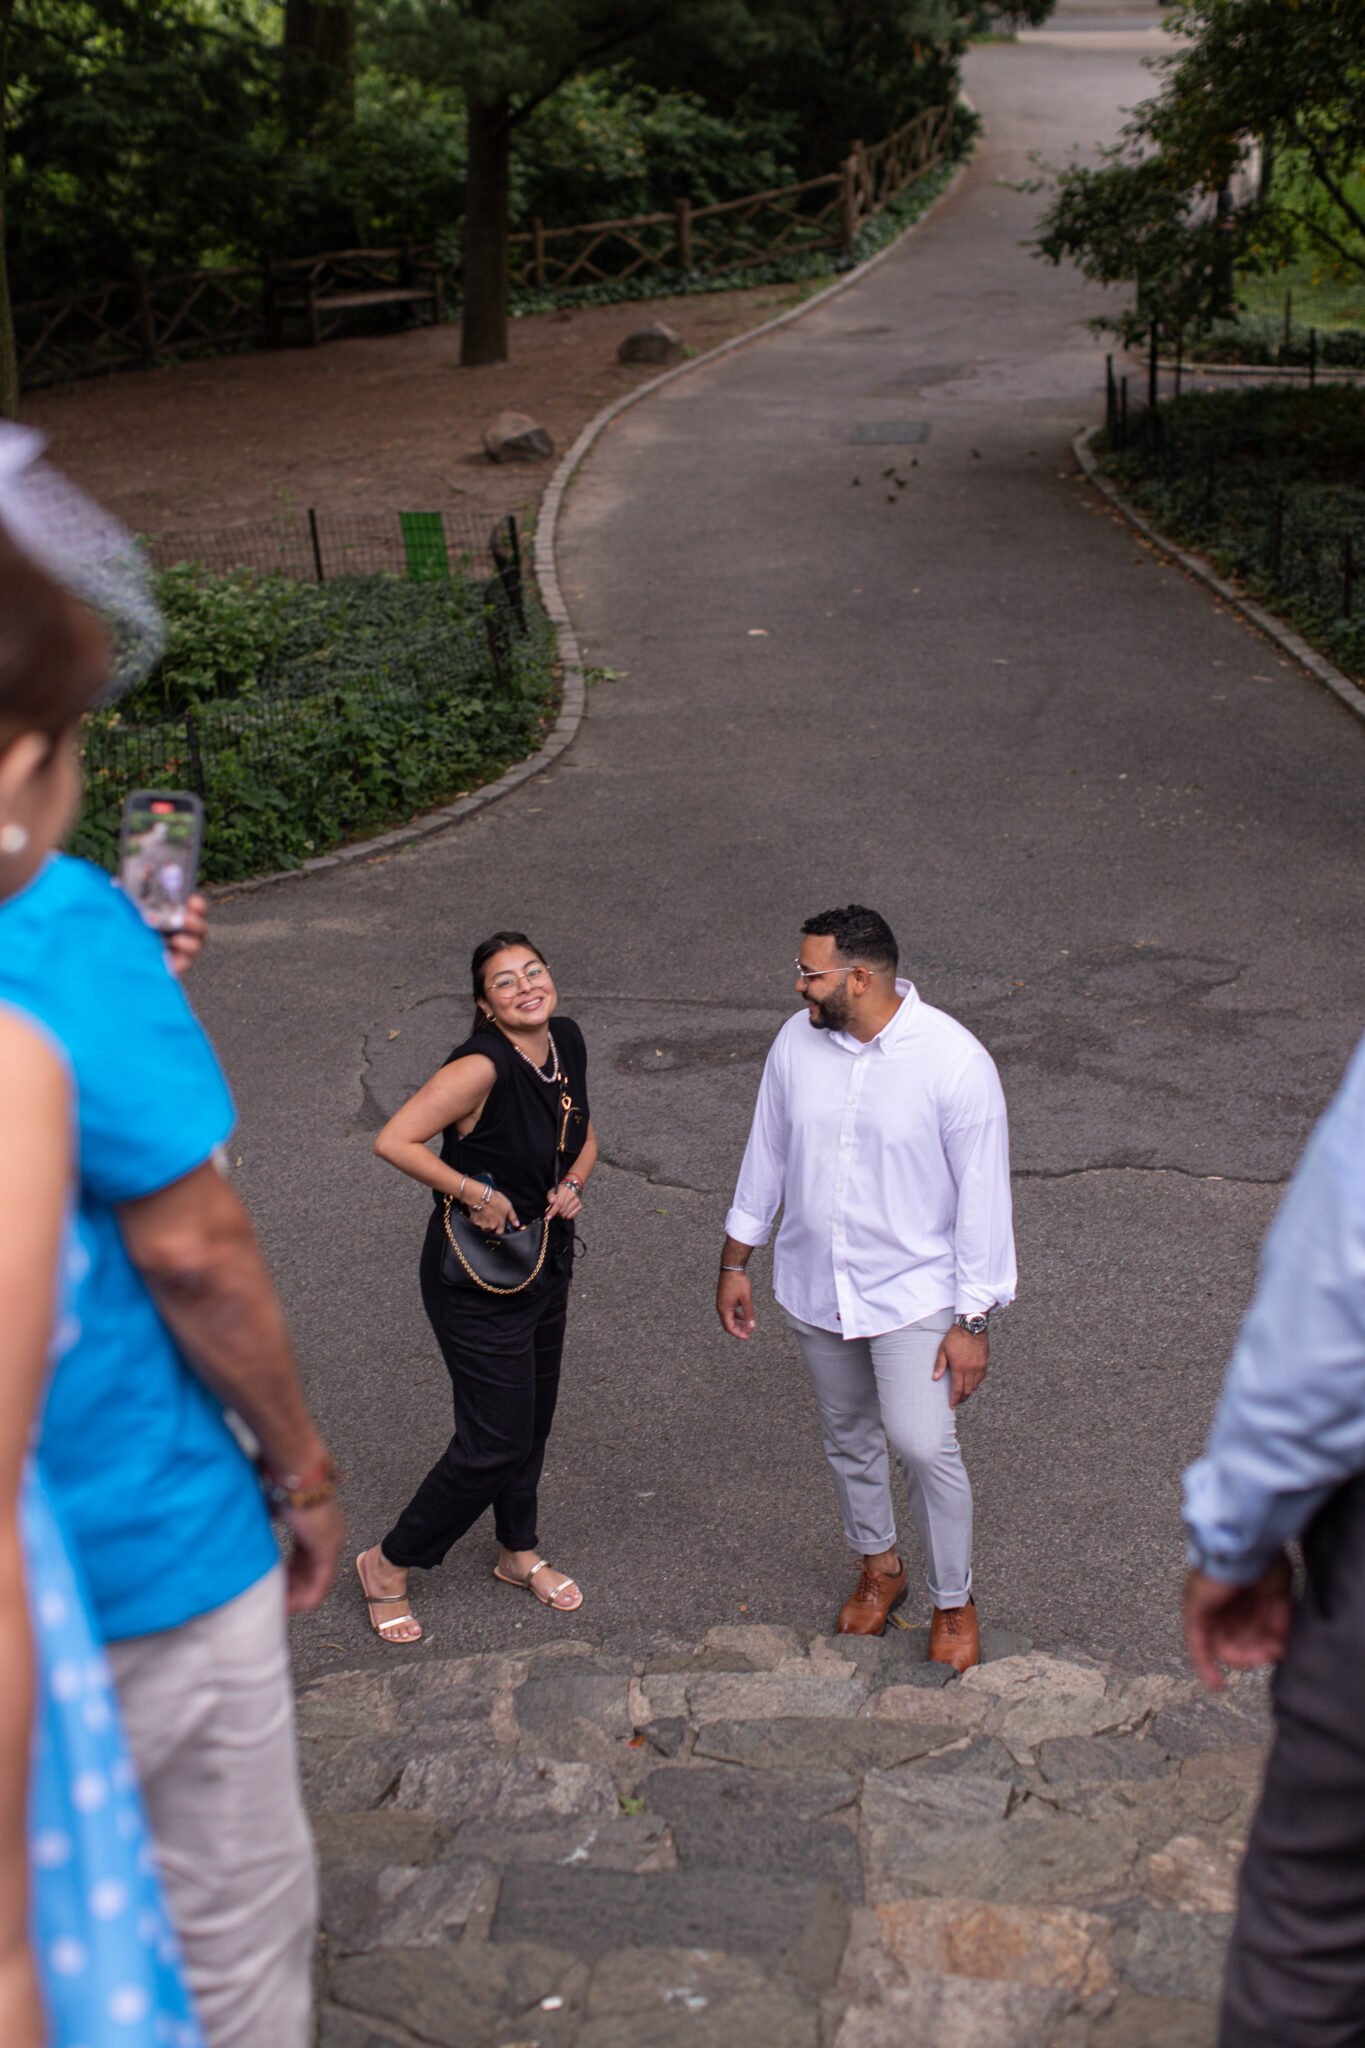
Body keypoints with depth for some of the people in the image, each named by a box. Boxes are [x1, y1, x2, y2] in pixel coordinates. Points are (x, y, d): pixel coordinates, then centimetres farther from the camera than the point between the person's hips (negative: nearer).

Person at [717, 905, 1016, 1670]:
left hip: (914, 1290, -5)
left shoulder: (956, 1061, -21)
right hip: (815, 1286, 5)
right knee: (849, 1437, 18)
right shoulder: (797, 1042, -6)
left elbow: (983, 1196, -15)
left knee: (924, 1445, -11)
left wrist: (973, 1321, -14)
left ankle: (955, 1601, 13)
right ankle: (880, 1568, 42)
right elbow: (767, 1154, 7)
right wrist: (735, 1263, 12)